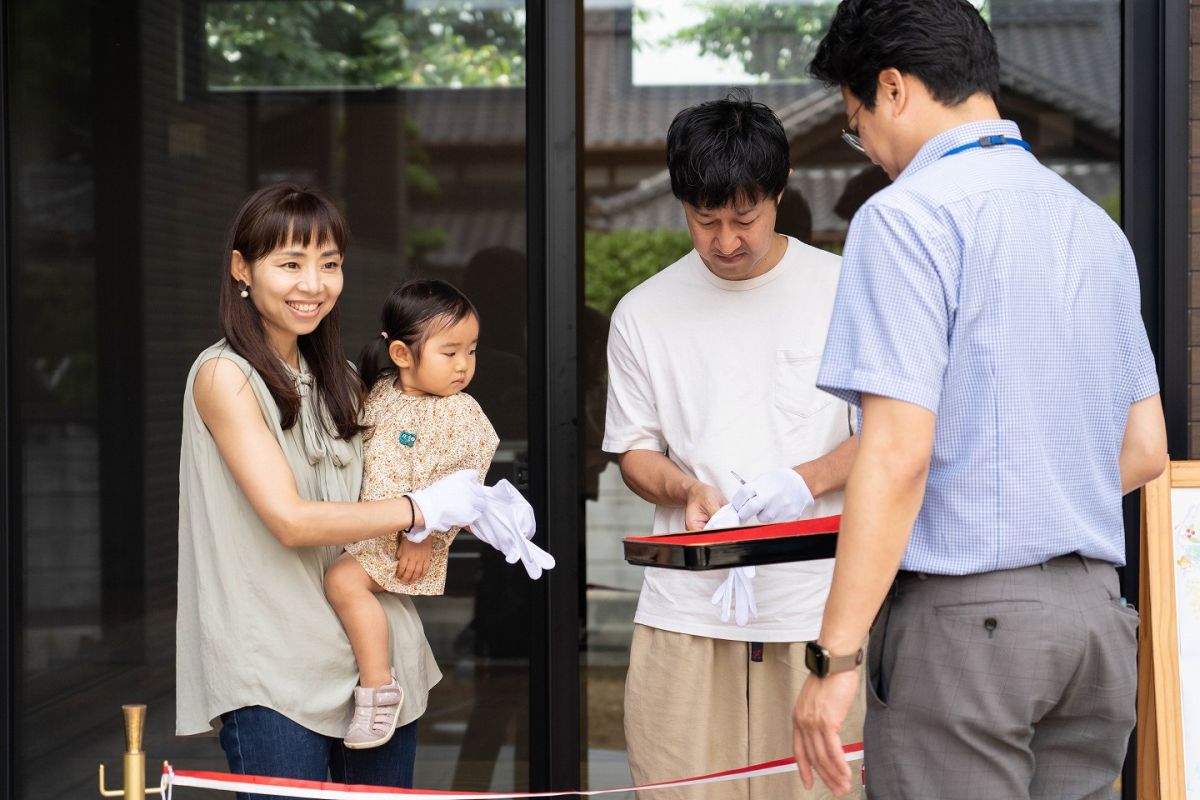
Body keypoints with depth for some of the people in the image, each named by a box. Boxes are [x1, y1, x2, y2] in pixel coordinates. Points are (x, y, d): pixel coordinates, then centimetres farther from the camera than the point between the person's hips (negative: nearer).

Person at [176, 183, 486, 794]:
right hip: (274, 672, -7)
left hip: (376, 650, 7)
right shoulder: (225, 375, -7)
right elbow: (291, 520, -15)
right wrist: (423, 508, -9)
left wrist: (473, 511, 1)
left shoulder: (340, 378, 16)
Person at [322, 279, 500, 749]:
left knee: (344, 579, -25)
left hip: (410, 539, -8)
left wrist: (425, 536, -20)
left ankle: (377, 687, -20)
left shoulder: (460, 414, -10)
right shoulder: (379, 394, 7)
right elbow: (353, 452, 20)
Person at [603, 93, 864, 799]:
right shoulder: (645, 312, 8)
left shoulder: (843, 290, 3)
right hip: (688, 607, 1)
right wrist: (688, 490, -8)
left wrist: (807, 479, -13)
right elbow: (634, 450, 13)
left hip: (817, 606, -1)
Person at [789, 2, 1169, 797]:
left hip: (964, 614, -7)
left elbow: (899, 454, -17)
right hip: (1095, 611, 8)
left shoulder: (909, 216, -9)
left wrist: (836, 656, -15)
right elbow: (1144, 449, 17)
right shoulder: (1095, 223, 15)